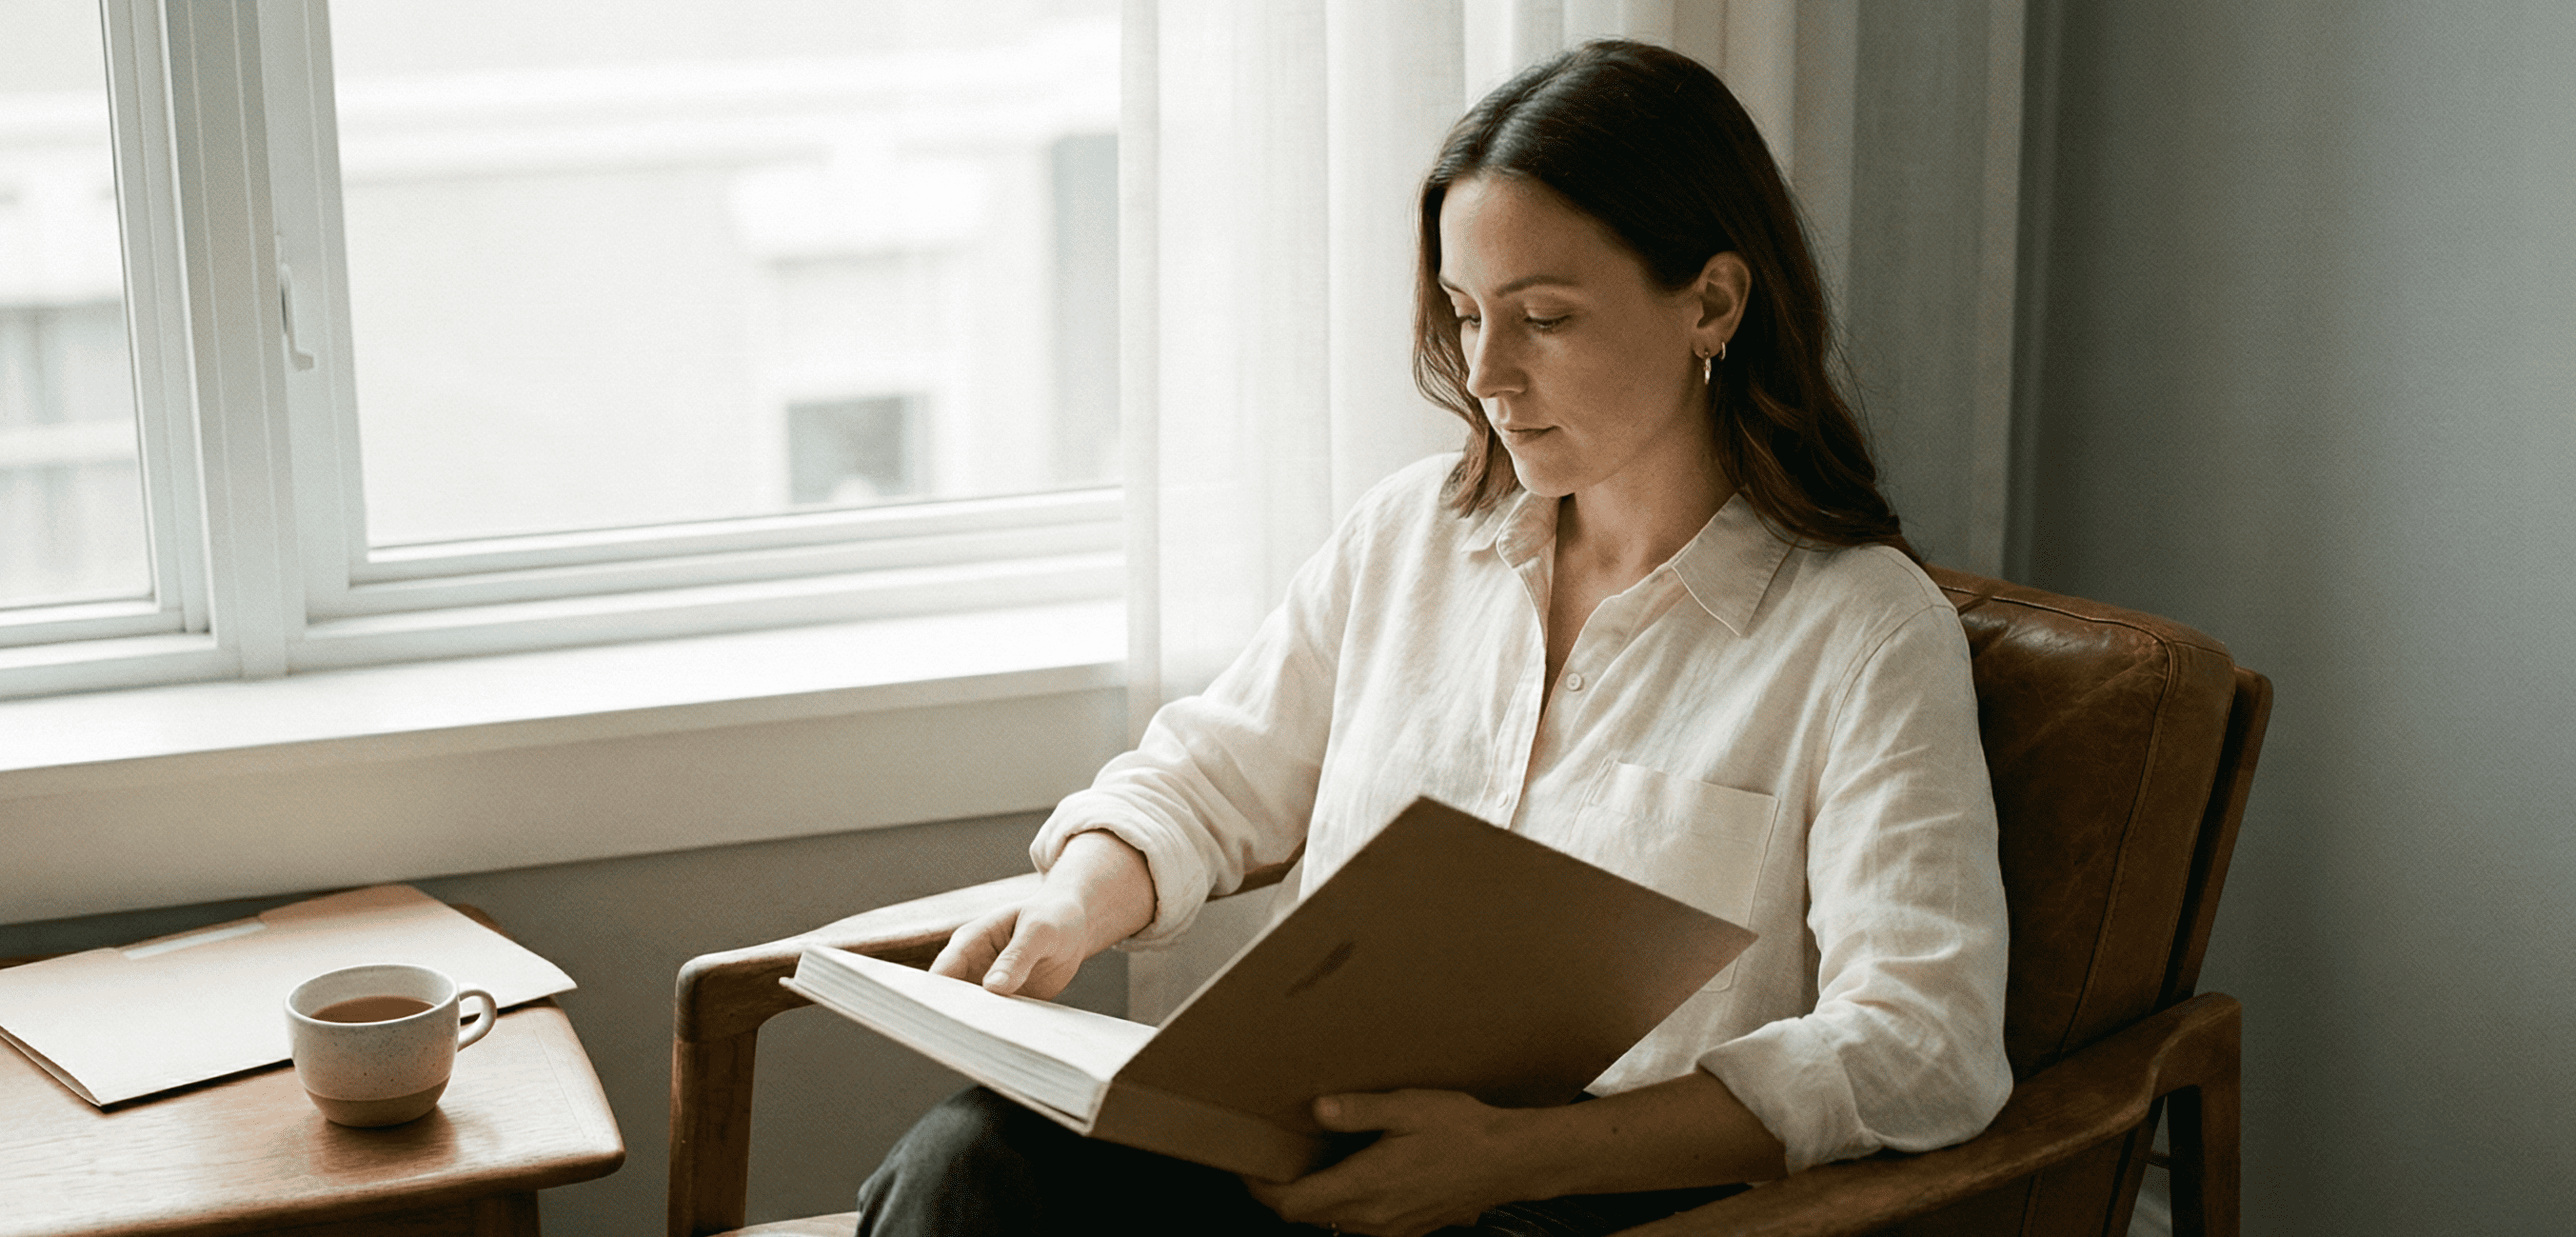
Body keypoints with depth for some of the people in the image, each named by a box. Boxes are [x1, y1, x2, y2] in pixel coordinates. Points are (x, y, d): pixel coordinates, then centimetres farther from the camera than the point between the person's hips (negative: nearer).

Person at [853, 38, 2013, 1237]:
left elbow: (1927, 1047, -12)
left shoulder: (1869, 632, -3)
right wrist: (1071, 907, -3)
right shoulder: (1412, 530, 15)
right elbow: (1209, 779, 22)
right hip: (1317, 1139, 5)